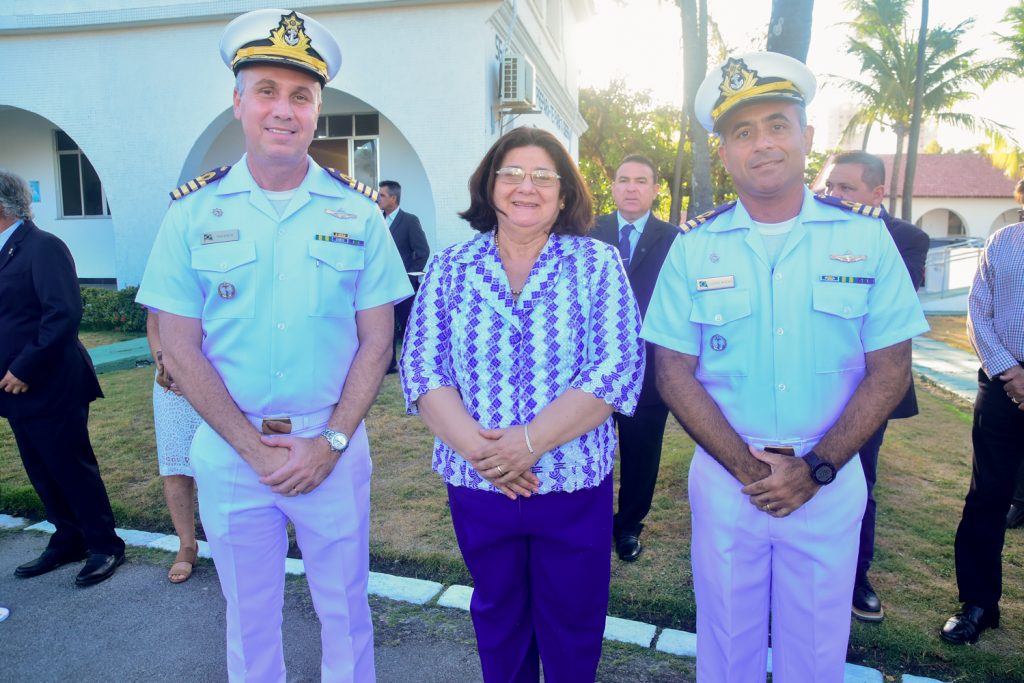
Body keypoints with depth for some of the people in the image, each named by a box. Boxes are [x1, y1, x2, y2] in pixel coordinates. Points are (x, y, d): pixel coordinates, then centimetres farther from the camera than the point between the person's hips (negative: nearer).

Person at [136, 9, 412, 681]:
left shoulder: (357, 211, -3)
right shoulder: (194, 210, -3)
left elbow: (377, 340, -3)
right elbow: (180, 349, -4)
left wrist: (330, 441, -11)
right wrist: (256, 448, -10)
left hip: (333, 444, 0)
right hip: (230, 450, 1)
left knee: (345, 612, 16)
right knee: (249, 617, 19)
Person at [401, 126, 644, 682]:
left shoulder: (598, 265, -3)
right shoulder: (449, 268, 1)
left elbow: (618, 367, -13)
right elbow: (420, 367, -5)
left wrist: (531, 440, -22)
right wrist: (474, 443, -20)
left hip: (575, 486, -1)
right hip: (474, 485, 2)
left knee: (572, 627, 17)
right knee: (497, 620, 22)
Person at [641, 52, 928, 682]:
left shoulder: (865, 236, -4)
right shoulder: (694, 246, -5)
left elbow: (890, 370, -4)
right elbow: (675, 372, -6)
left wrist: (815, 469, -13)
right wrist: (748, 468, -13)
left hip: (830, 482, 1)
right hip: (724, 477, 0)